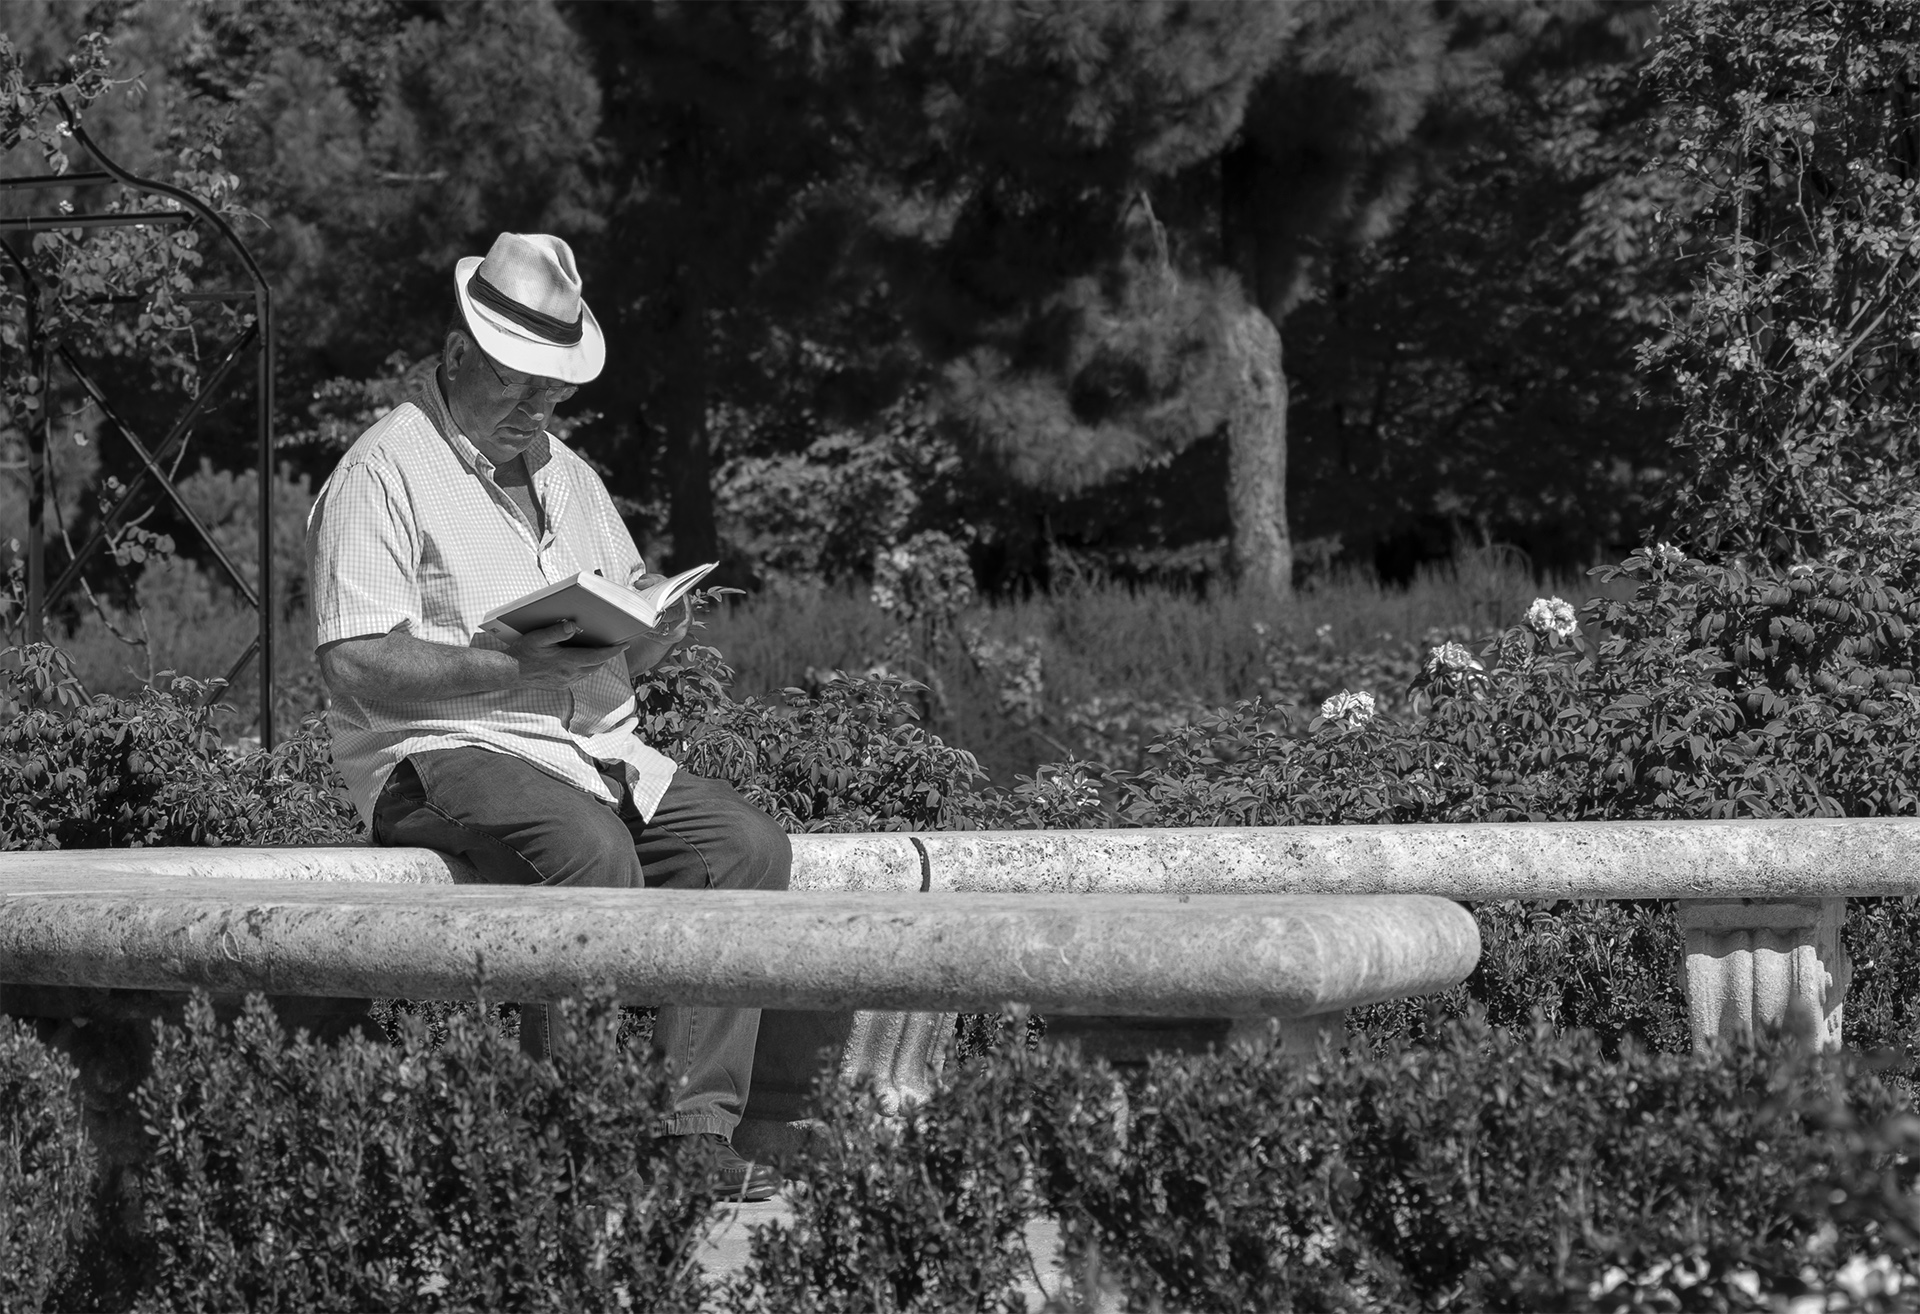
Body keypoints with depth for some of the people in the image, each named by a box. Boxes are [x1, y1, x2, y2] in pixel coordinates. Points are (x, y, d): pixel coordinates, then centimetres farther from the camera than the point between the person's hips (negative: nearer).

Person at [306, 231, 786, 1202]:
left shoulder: (566, 475, 21)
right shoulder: (387, 470, -4)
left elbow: (624, 657, 22)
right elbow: (356, 665, -15)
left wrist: (650, 629, -3)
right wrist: (519, 666, -23)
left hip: (594, 752, 8)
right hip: (441, 752, -7)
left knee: (747, 842, -15)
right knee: (594, 851, -35)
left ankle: (696, 1121, -21)